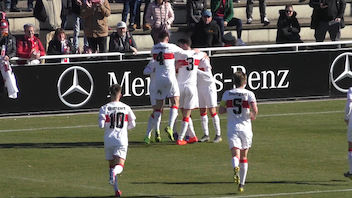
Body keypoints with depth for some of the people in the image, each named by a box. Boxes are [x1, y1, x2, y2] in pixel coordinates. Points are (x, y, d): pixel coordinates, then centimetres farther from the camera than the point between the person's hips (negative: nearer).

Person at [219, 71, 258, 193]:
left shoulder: (227, 94, 3)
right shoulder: (249, 94, -3)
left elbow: (221, 111, 3)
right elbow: (255, 110, -13)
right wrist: (253, 116, 9)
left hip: (232, 128, 0)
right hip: (245, 127, 0)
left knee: (235, 154, -10)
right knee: (244, 157, 13)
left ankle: (236, 167, -45)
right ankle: (242, 184, 16)